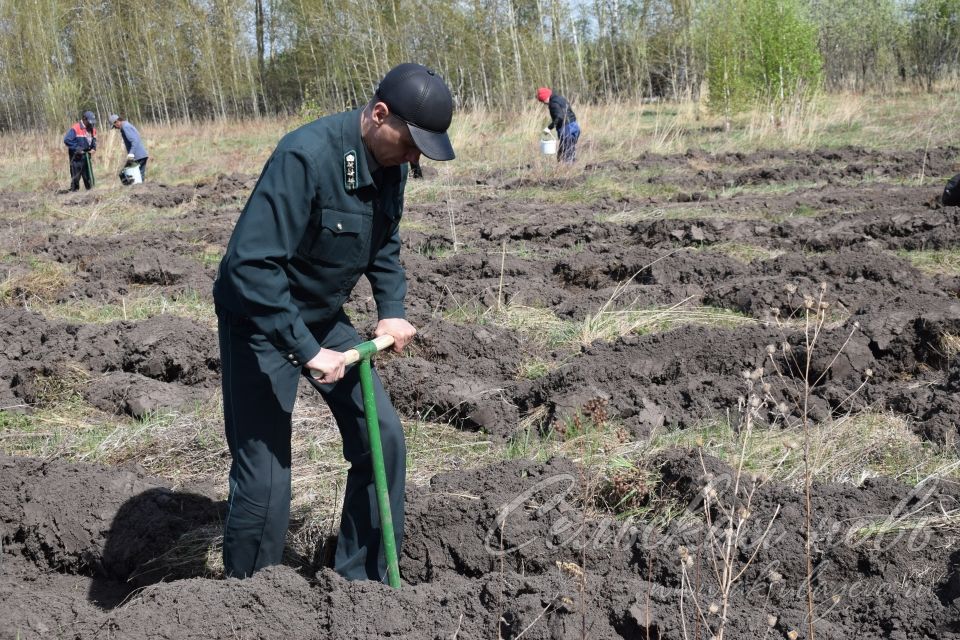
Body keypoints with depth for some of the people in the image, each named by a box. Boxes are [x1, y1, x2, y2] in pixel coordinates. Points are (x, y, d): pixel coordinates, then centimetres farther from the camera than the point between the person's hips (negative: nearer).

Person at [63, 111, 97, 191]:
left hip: (86, 155, 7)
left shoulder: (92, 129, 8)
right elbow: (67, 140, -18)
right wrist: (77, 148, -19)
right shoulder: (75, 129, -15)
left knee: (88, 176, 12)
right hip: (76, 157, -7)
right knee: (76, 176, -4)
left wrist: (93, 148, 2)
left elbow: (94, 140, 22)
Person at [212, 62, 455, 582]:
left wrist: (392, 310, -3)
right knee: (265, 476, -6)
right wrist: (307, 351, -33)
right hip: (260, 320, -8)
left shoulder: (391, 164, -4)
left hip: (325, 318, 8)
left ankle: (362, 585, 19)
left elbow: (385, 246, 13)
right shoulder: (306, 156, -30)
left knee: (382, 438, 3)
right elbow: (251, 263, -34)